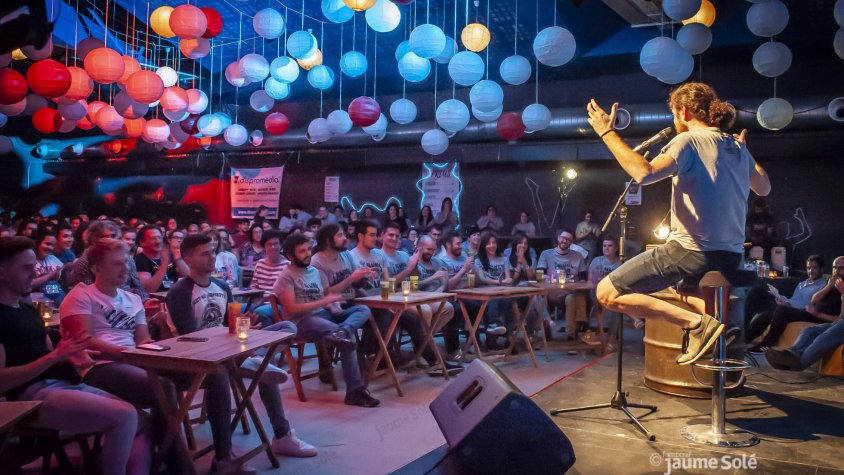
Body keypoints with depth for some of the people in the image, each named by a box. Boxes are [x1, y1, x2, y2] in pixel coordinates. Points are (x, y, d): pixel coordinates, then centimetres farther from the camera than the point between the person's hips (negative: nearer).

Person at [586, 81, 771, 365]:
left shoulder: (689, 140, -10)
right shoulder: (737, 147, 12)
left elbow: (644, 173, -28)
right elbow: (764, 188, 29)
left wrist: (607, 132, -20)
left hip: (690, 252, -8)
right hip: (731, 257, 8)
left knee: (606, 293, -6)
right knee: (671, 282, 40)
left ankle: (696, 322, -15)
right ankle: (716, 318, 11)